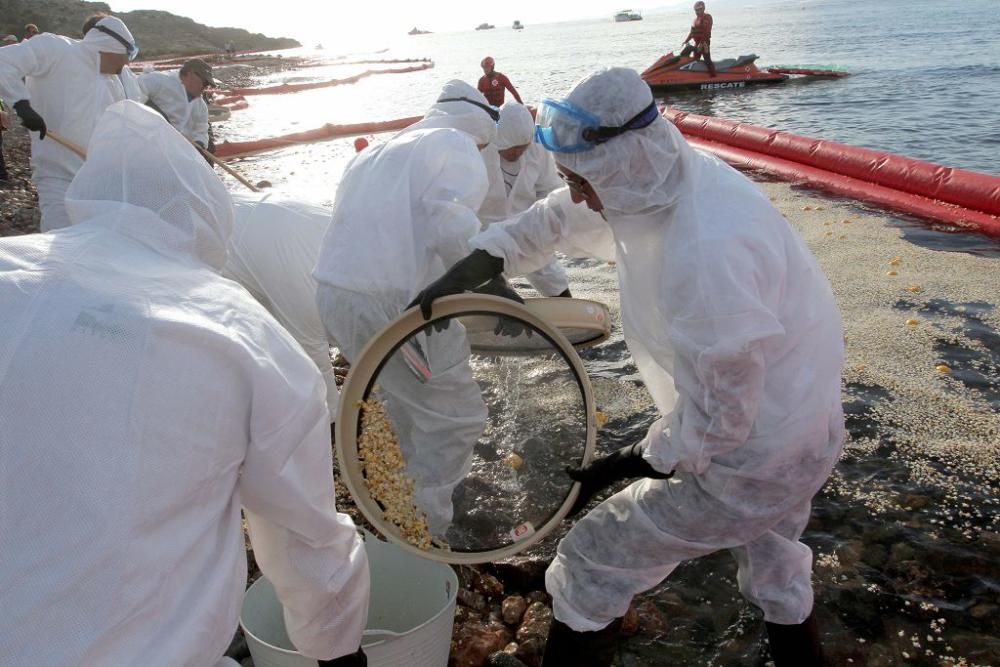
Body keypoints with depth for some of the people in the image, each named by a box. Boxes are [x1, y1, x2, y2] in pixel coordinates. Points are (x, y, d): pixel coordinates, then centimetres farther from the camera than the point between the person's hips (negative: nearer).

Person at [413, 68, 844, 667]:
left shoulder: (706, 255, -36)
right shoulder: (661, 180, -8)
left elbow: (719, 418, -27)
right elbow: (557, 217, 7)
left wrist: (627, 464, -14)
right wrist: (474, 265, -1)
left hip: (750, 458, -9)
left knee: (593, 565, 5)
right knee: (774, 564, 36)